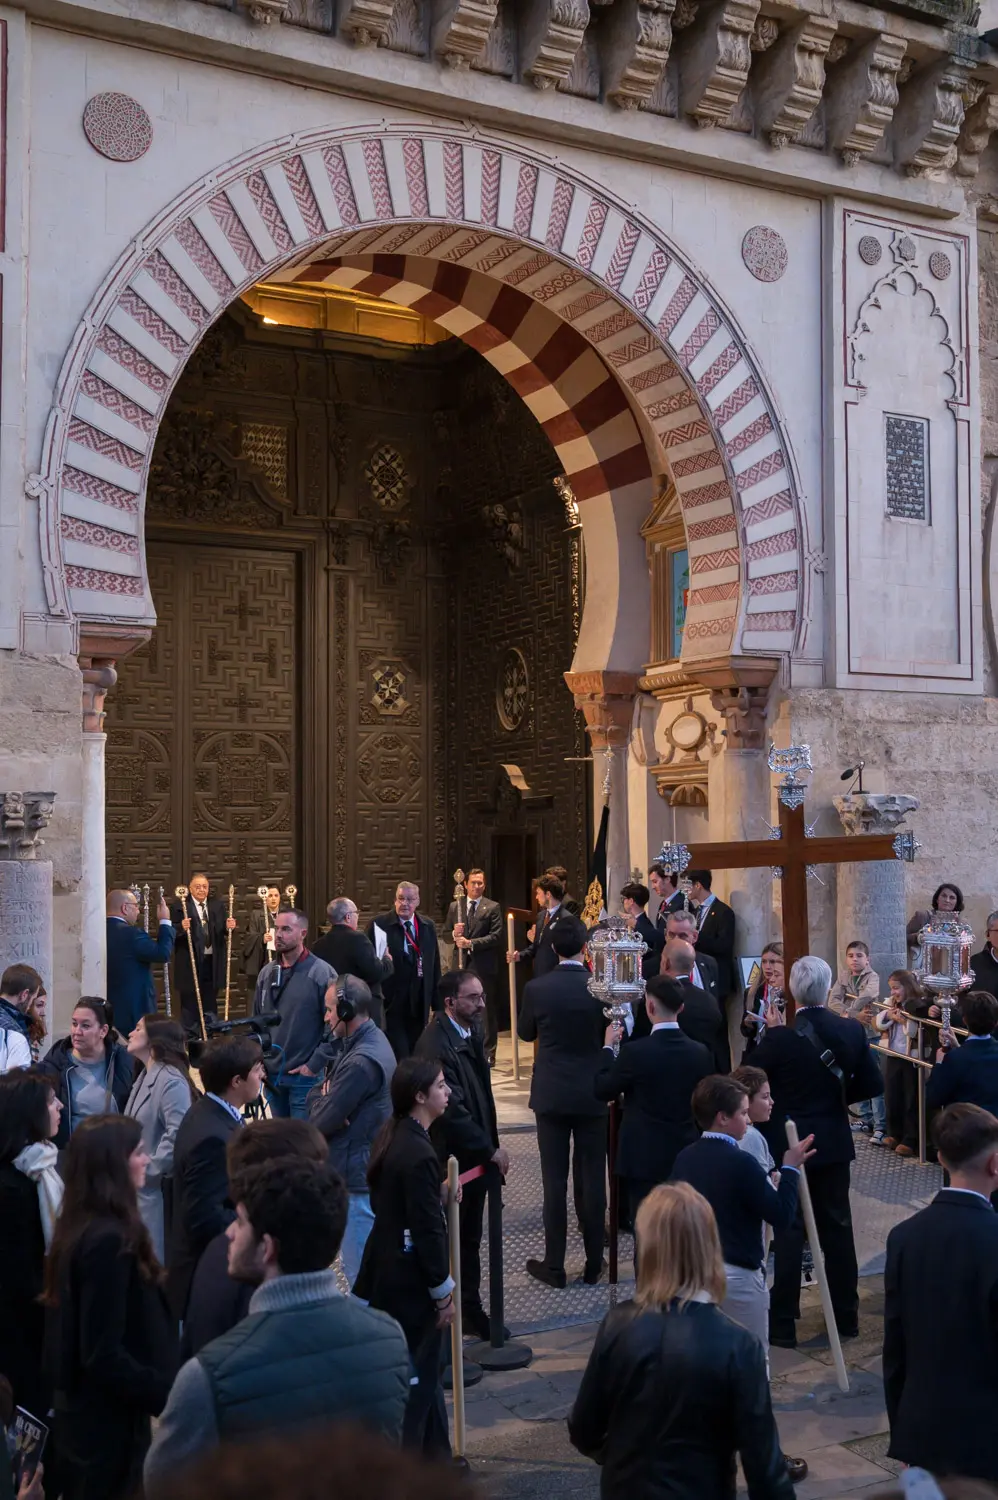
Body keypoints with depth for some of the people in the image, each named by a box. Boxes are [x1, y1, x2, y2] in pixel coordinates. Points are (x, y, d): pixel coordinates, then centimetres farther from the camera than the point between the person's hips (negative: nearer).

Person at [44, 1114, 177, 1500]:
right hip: (110, 1420, -9)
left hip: (82, 1410, 9)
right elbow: (104, 1355, -26)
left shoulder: (76, 1227, 3)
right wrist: (168, 1396, -21)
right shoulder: (110, 1241, -26)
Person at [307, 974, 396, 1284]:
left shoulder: (361, 1062, -24)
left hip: (358, 1179, -10)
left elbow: (322, 1122, -20)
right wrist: (323, 1098, -9)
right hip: (368, 1170, 10)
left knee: (360, 1272, -2)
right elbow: (318, 1093, 13)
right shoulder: (371, 1039, 8)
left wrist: (320, 1102, 0)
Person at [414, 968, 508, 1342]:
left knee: (470, 1239, 19)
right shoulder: (436, 1045, -24)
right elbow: (453, 1110, -25)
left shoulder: (471, 1031, 5)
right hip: (452, 1159, -8)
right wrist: (491, 1150, -18)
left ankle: (470, 1309, 31)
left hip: (475, 1155, 8)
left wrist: (491, 1145, 9)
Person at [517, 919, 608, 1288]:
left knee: (554, 1179, 5)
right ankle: (593, 1264, 16)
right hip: (592, 1094, 1)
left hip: (551, 1094, -1)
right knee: (592, 1179, 8)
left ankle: (555, 1265, 10)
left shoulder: (536, 988, -10)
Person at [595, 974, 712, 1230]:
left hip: (645, 1159, -4)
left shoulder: (635, 1051, -17)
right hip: (687, 1159, 4)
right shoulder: (700, 1053, -3)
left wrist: (608, 1046, 7)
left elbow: (602, 1090, -3)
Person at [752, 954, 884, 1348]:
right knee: (837, 1226, 15)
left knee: (789, 1230, 4)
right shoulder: (852, 1031, -7)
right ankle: (846, 1316, 24)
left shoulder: (779, 1037, -19)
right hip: (834, 1142, 3)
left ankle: (783, 1324, 8)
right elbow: (872, 1085, -2)